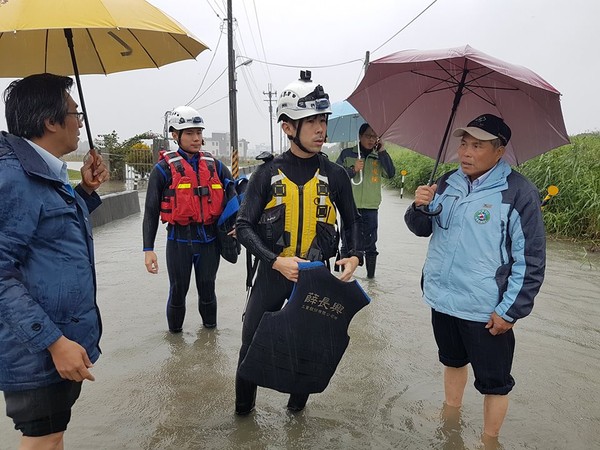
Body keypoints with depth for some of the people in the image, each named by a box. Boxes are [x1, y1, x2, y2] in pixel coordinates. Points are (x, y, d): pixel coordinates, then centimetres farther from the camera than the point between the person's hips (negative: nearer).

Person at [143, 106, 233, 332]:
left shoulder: (214, 165, 7)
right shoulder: (164, 168, -3)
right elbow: (151, 211, -3)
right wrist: (148, 249, -9)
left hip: (210, 239, 3)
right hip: (179, 240, -2)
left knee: (207, 288, 15)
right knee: (178, 290, 10)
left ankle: (210, 328, 37)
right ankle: (175, 331, 33)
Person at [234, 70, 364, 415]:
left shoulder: (335, 175, -2)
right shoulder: (269, 174, -6)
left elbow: (353, 220, 10)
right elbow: (244, 225, -8)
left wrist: (355, 255, -8)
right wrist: (276, 260, -22)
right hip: (273, 272, -1)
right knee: (253, 344, 8)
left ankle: (297, 405, 39)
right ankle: (243, 406, 34)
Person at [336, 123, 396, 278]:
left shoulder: (378, 156, 11)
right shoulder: (347, 154, 6)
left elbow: (391, 174, -4)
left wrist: (382, 151, -6)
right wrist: (353, 169, -11)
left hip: (371, 208, 1)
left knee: (370, 245, 4)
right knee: (347, 244, 5)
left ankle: (371, 276, 14)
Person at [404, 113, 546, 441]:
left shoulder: (519, 192, -14)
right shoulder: (447, 183, 2)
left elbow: (531, 260, -12)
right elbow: (421, 229, 11)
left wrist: (511, 310, -13)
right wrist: (419, 207, -11)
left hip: (487, 311, -5)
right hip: (442, 299, 6)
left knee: (493, 381, 10)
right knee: (453, 361, 26)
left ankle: (490, 439, 32)